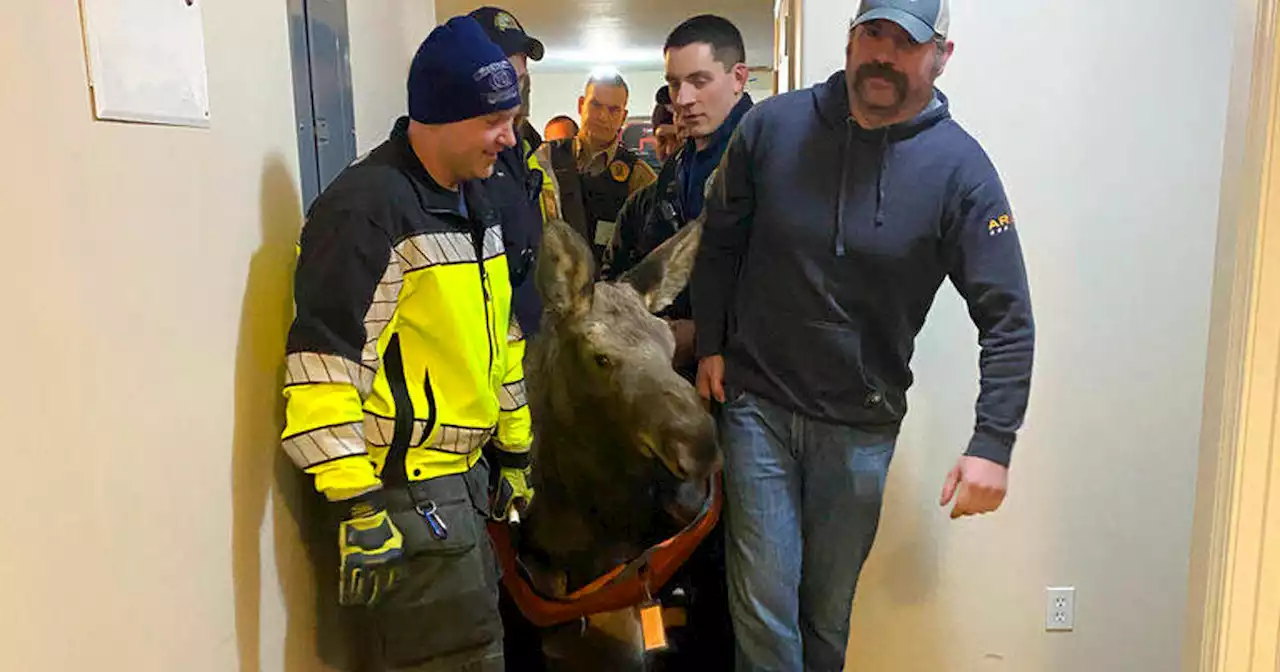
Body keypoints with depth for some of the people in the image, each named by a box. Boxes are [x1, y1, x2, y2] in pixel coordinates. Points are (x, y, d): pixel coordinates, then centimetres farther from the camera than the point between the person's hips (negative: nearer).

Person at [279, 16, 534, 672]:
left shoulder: (473, 197, 10)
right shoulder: (367, 205, -19)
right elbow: (323, 363, -22)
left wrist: (517, 450, 18)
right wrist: (356, 505, -23)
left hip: (463, 469, 9)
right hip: (402, 483, -9)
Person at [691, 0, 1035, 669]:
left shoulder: (958, 168, -10)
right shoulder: (772, 126, -6)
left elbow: (1008, 318, -9)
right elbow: (720, 243, 8)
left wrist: (993, 443, -15)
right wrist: (710, 346, 4)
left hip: (861, 426, 0)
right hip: (757, 405, 0)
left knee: (828, 609, 17)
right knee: (763, 604, 2)